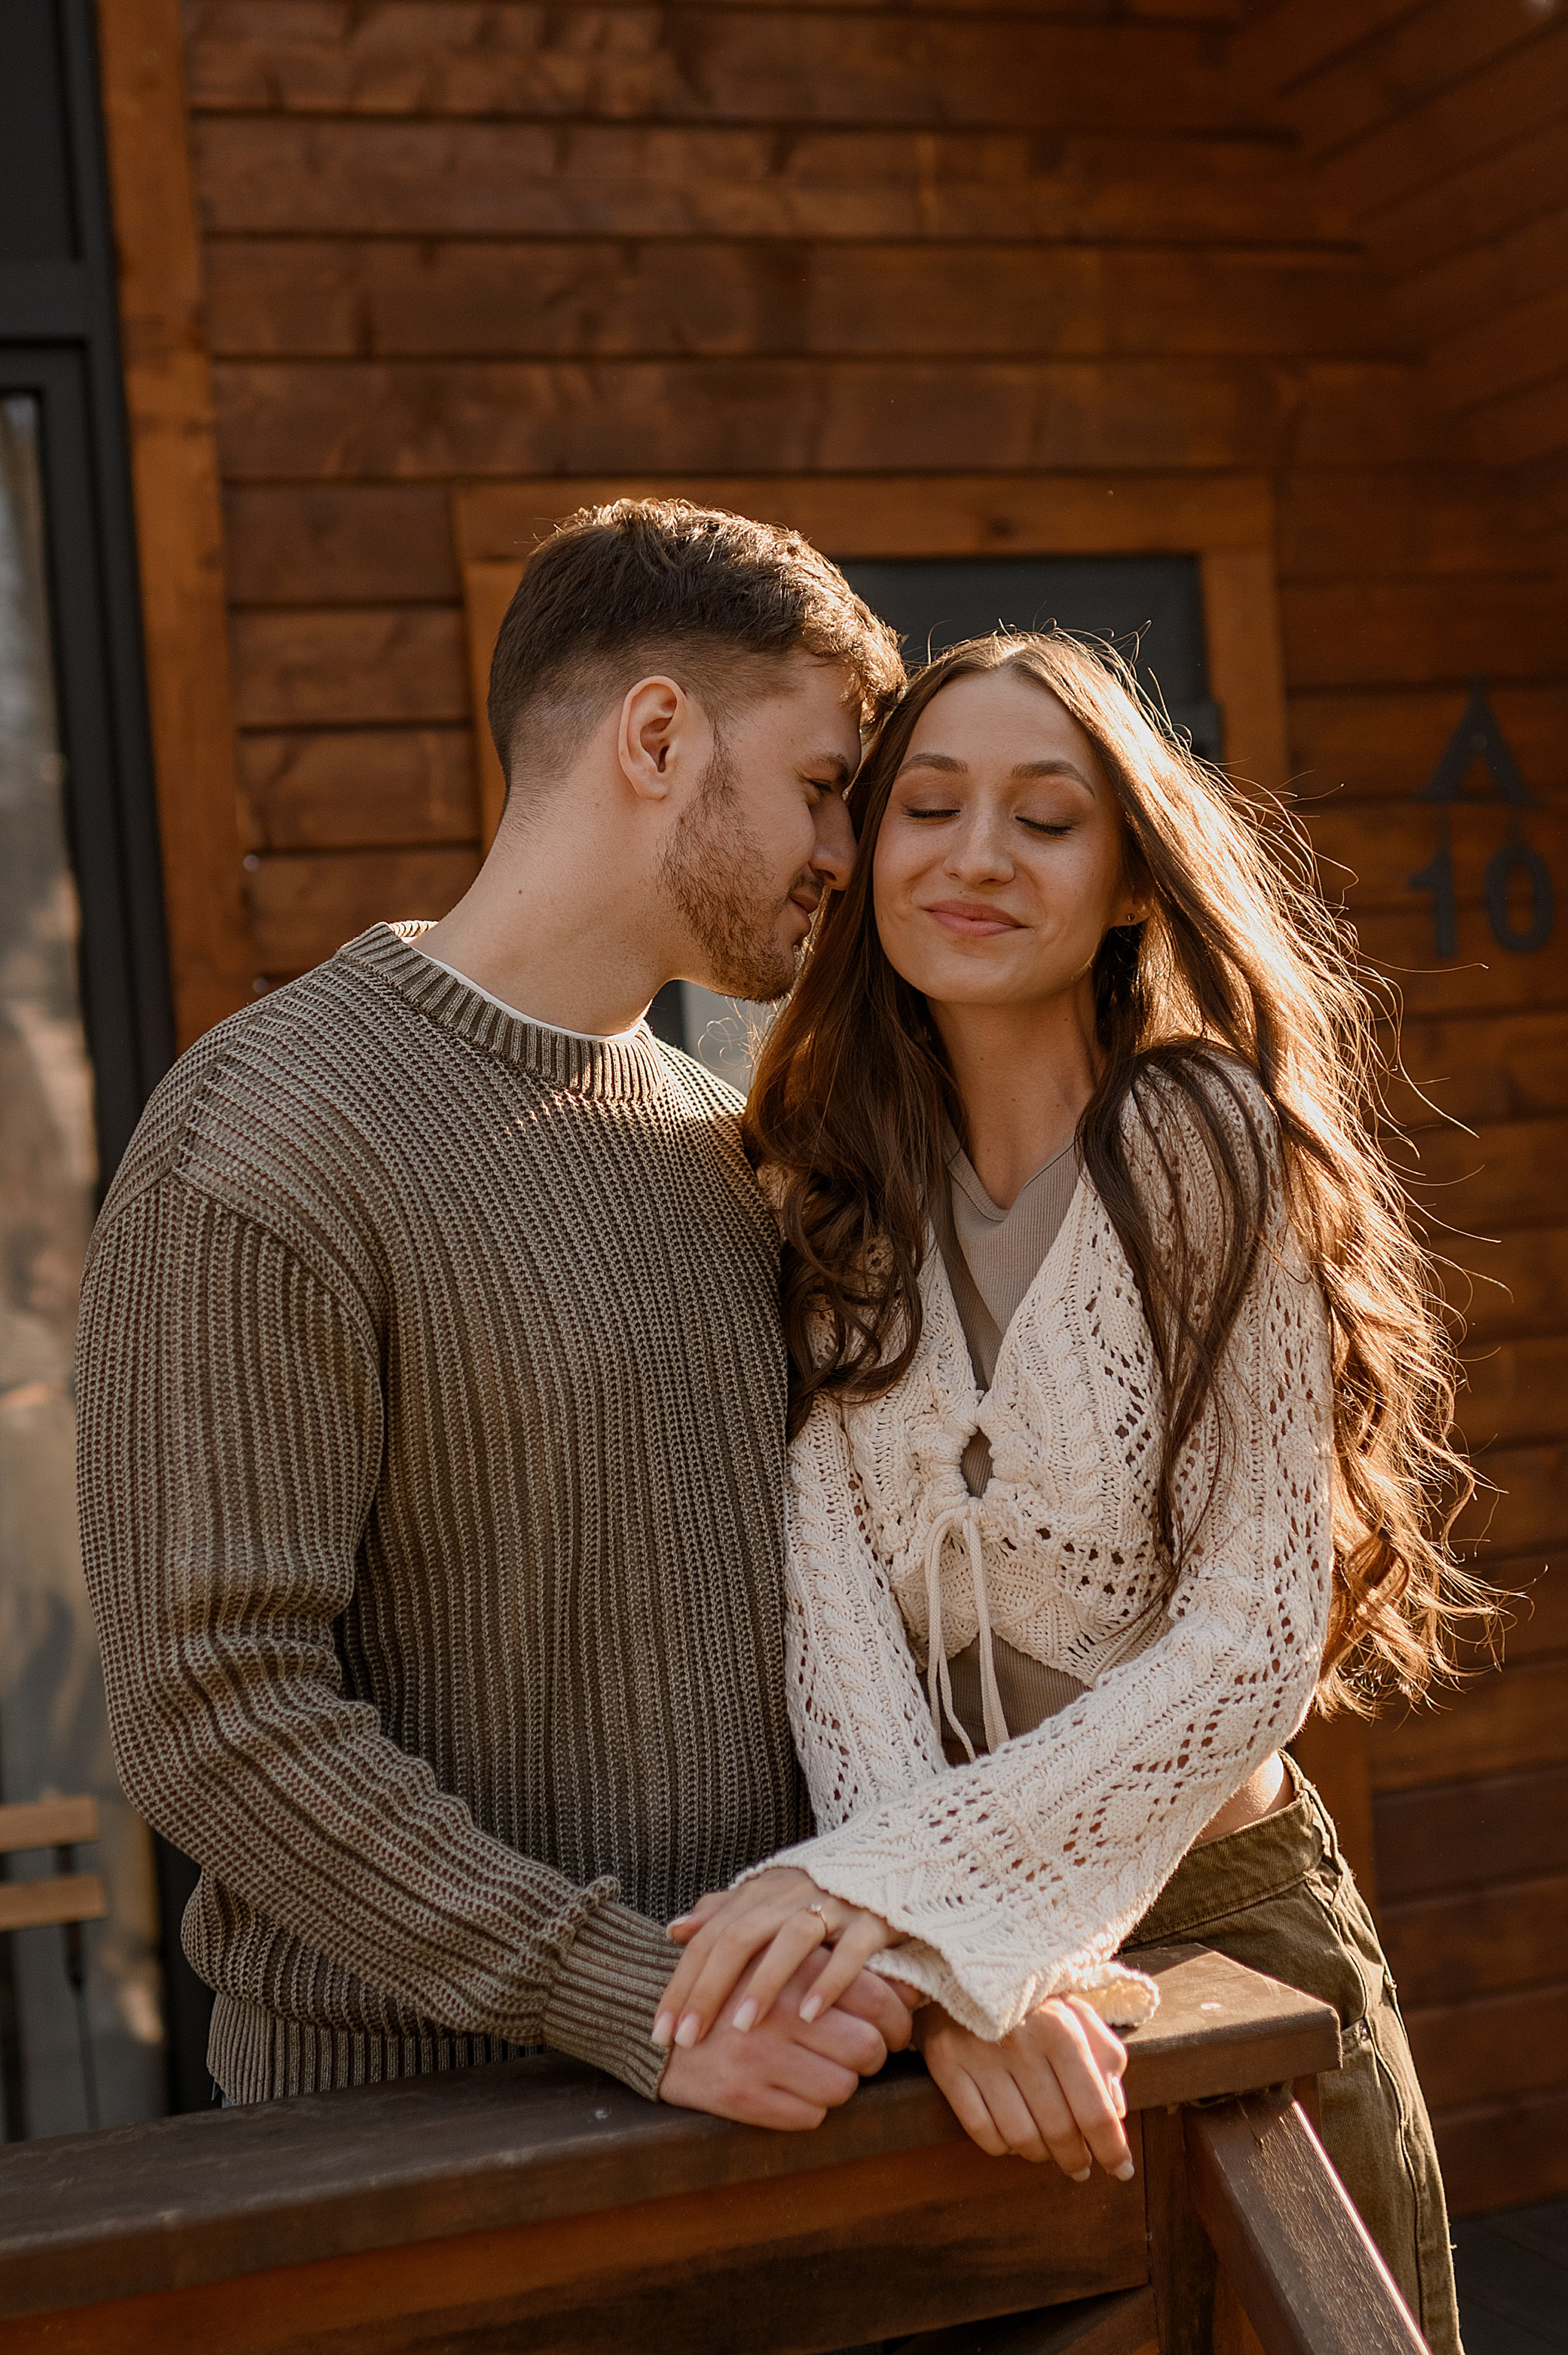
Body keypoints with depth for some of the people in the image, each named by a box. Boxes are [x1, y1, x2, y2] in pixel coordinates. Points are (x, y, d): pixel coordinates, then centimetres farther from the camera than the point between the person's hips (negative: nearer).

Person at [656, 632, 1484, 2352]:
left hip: (1220, 1917, -2)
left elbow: (1252, 1641, -17)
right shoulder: (817, 1205, -3)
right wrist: (943, 1956, -29)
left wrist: (900, 1882, -27)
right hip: (924, 1968, 2)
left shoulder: (1215, 1150, -11)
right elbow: (830, 1615, -13)